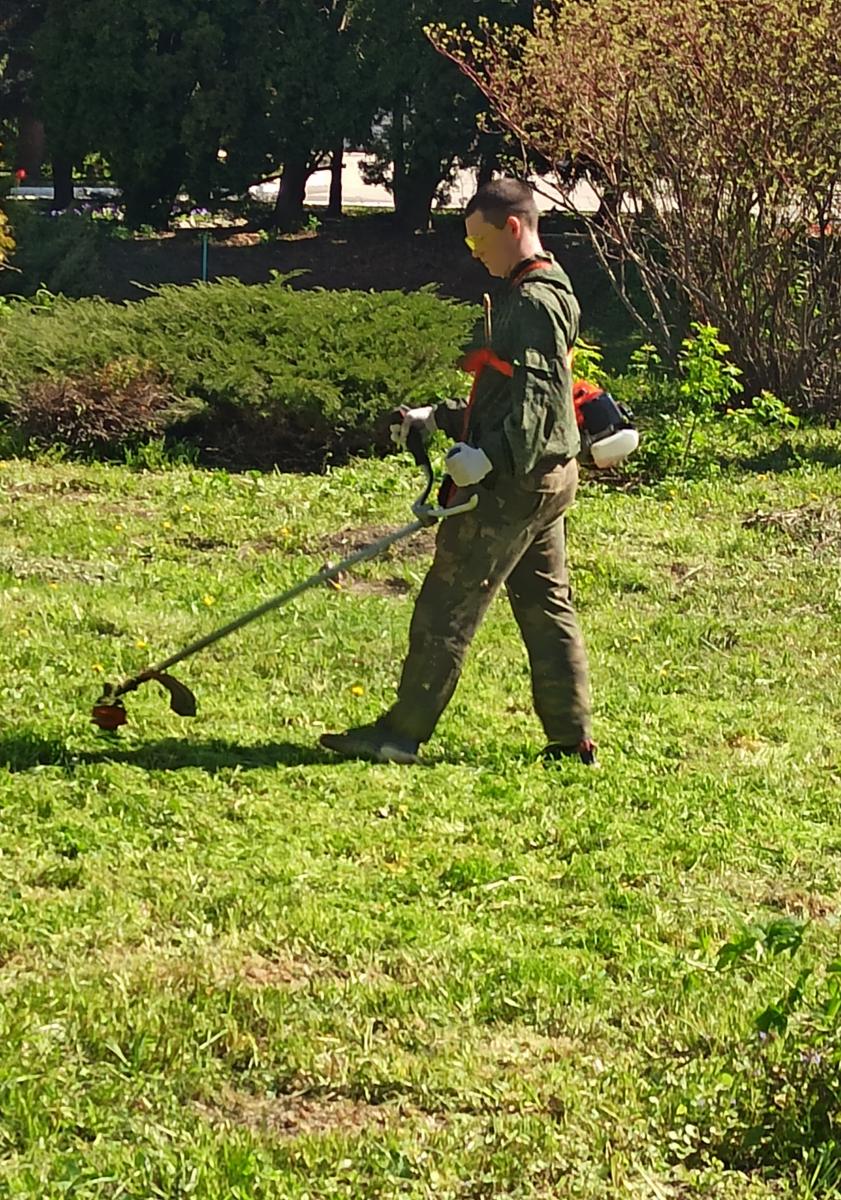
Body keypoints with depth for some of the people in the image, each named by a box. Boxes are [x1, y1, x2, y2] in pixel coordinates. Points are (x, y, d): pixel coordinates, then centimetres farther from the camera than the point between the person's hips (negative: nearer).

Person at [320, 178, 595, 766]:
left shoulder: (535, 301, -15)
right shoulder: (529, 296, 18)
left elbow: (537, 395, -24)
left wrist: (488, 454, -32)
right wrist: (436, 418, 19)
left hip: (513, 482, -11)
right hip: (545, 478, 11)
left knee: (447, 608, -5)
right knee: (547, 609, 12)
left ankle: (401, 734, 0)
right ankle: (572, 739, 14)